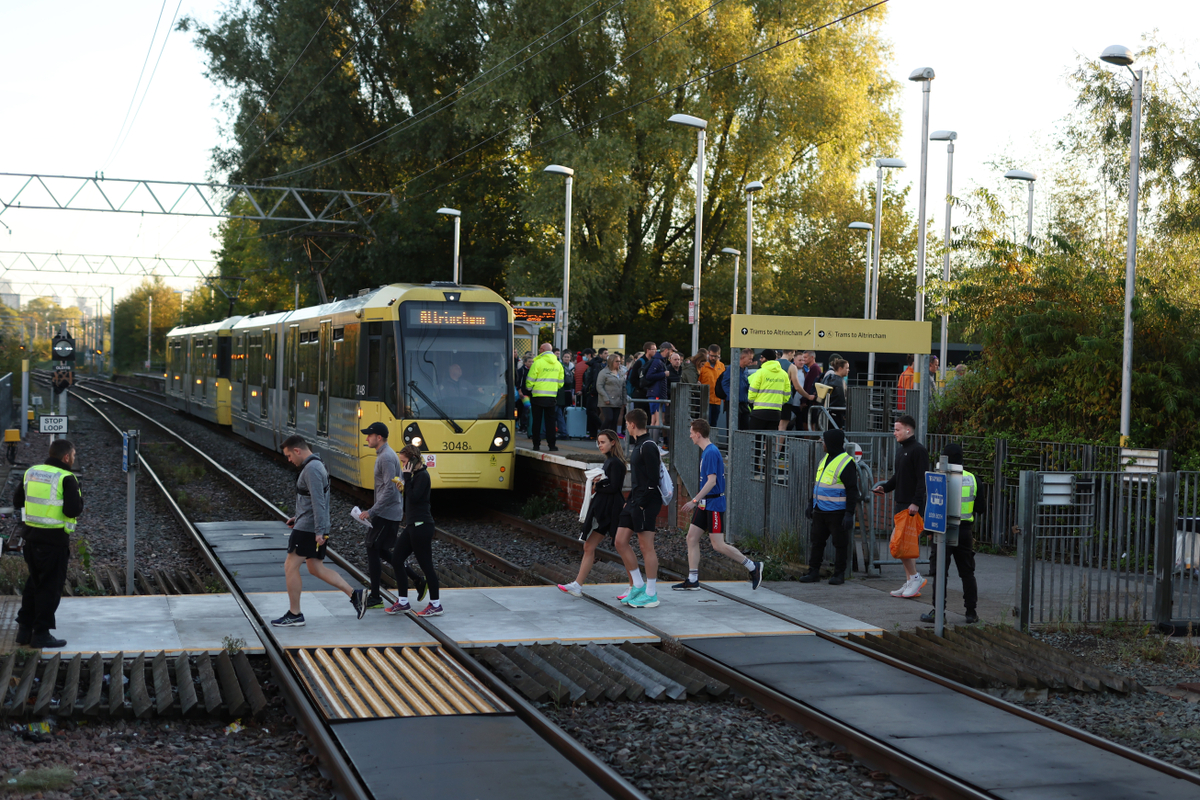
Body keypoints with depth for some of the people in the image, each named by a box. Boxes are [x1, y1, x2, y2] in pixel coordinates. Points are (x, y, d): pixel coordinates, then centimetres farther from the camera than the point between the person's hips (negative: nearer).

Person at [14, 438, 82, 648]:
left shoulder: (31, 472, 7)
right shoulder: (66, 479, -14)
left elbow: (17, 501, 14)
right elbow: (73, 510, -20)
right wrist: (79, 499, -1)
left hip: (31, 535, 7)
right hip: (54, 539, -7)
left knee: (33, 583, 20)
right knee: (50, 587, 2)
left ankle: (24, 629, 23)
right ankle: (41, 633, 5)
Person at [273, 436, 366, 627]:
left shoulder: (312, 469, -18)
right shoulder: (316, 466, 15)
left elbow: (318, 501, -24)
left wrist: (319, 531, -27)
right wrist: (298, 517, 21)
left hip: (308, 528, -10)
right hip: (314, 528, 10)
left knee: (290, 567, -1)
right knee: (316, 568, 14)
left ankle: (294, 615, 5)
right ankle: (355, 595, 9)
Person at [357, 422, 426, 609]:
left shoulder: (386, 457, -17)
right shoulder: (384, 455, 15)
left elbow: (389, 489, -24)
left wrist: (372, 511, -22)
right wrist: (373, 511, 23)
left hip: (386, 514, -10)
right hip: (388, 513, 10)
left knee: (373, 551, -5)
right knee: (382, 551, 14)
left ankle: (375, 597, 0)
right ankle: (418, 581, 17)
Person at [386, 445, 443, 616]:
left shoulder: (422, 476, -14)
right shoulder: (415, 475, 14)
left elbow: (413, 497, -23)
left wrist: (407, 478, -18)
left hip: (421, 526, -10)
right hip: (412, 525, 10)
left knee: (426, 565, -2)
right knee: (396, 560, 10)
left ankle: (435, 605, 8)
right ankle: (403, 602, 17)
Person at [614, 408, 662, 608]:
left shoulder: (648, 447, -14)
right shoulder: (637, 445, 17)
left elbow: (652, 479, -19)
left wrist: (641, 503, -20)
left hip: (646, 502, -10)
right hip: (634, 502, 10)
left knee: (646, 545, -5)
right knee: (620, 541, 9)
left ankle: (651, 594, 1)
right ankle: (638, 585, 18)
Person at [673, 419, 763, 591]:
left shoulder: (711, 453, -17)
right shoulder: (706, 452, 13)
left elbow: (712, 481, -24)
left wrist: (694, 501, -25)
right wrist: (696, 502, 24)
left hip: (714, 504, -10)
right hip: (705, 504, 10)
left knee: (718, 545, -7)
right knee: (692, 538, 6)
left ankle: (753, 567, 5)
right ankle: (692, 580, 9)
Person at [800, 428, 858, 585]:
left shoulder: (846, 463, -14)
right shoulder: (824, 460, 13)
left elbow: (852, 490, -15)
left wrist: (849, 513, -19)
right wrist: (811, 504, 22)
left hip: (837, 512, -8)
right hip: (820, 511, 8)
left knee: (840, 543, 2)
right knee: (817, 541, 9)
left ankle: (839, 574, 10)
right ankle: (814, 572, 15)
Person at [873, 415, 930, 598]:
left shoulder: (919, 450, -11)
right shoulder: (900, 451, 17)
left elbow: (922, 479, -17)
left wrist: (916, 502, -23)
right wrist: (885, 487, 10)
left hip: (912, 506, -9)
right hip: (901, 504, 9)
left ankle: (915, 577, -1)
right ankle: (911, 584, 14)